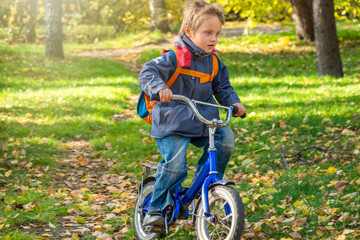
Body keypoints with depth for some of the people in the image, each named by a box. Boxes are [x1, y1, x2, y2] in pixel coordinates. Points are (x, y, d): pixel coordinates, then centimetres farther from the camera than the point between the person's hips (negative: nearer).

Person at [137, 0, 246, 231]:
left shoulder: (214, 62, 7)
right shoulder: (174, 58, -12)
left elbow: (223, 87, 16)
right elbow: (147, 73, -19)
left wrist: (234, 102, -4)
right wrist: (160, 88, -39)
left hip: (202, 123, 6)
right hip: (173, 124, -6)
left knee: (226, 137, -16)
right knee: (175, 165, -18)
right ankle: (155, 210, 1)